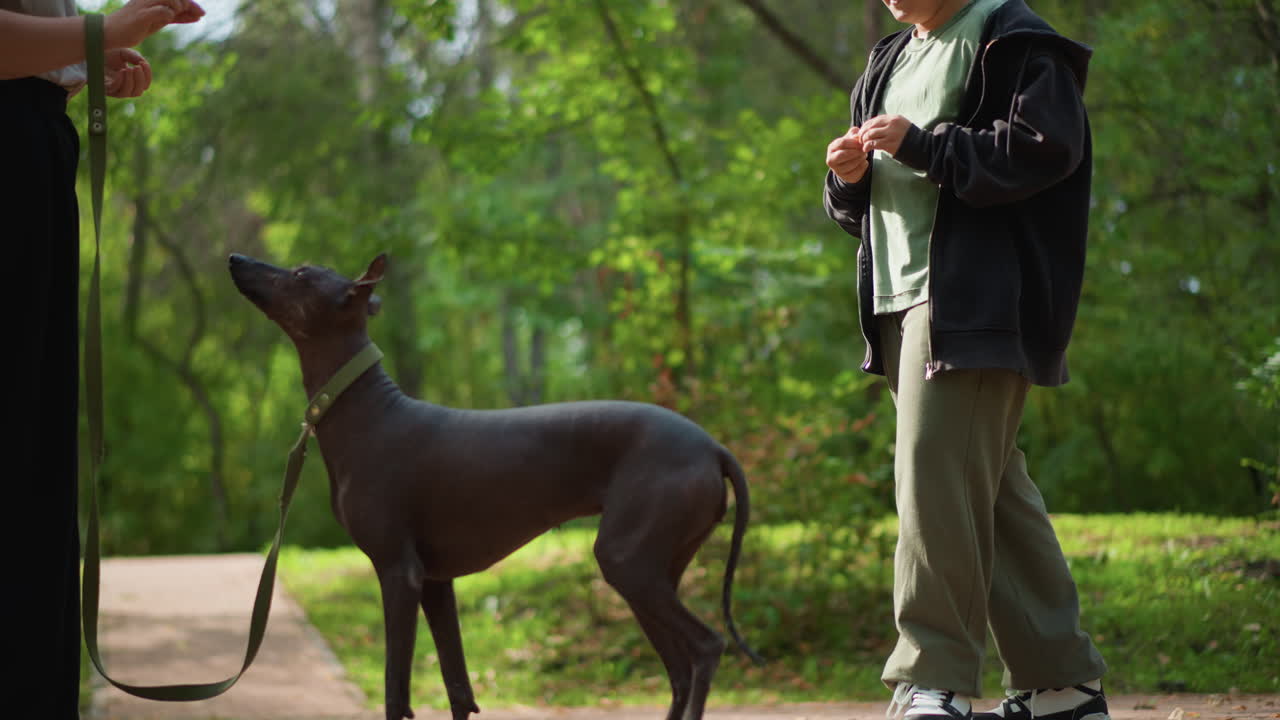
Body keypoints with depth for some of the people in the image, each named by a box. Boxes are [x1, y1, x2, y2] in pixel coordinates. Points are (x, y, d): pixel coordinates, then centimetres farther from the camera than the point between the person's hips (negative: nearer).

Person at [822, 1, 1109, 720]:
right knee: (992, 490, 8)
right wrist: (851, 176, 4)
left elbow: (1045, 147, -17)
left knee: (938, 478, -14)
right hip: (901, 303, 9)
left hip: (975, 304, -9)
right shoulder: (893, 60, 22)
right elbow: (863, 206, 27)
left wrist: (922, 145, -17)